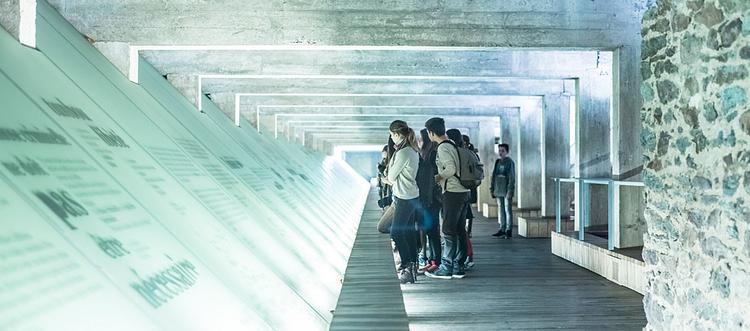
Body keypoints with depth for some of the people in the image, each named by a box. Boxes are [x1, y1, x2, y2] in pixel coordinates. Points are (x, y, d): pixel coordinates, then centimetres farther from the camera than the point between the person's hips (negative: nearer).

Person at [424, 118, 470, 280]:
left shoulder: (443, 147, -13)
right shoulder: (453, 145, 15)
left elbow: (451, 168, -23)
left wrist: (439, 177, -7)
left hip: (452, 192, -9)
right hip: (464, 191, 9)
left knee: (448, 230, -4)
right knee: (459, 229, 10)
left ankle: (446, 268, 1)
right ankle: (458, 267, 15)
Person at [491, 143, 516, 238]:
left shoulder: (510, 162, -6)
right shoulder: (497, 162, 13)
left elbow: (511, 177, -10)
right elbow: (494, 176, 17)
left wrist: (510, 191, -16)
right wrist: (492, 189, 13)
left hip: (507, 191, -6)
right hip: (499, 191, 7)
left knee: (508, 210, -3)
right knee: (501, 210, 10)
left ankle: (509, 230, 1)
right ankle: (502, 229, 17)